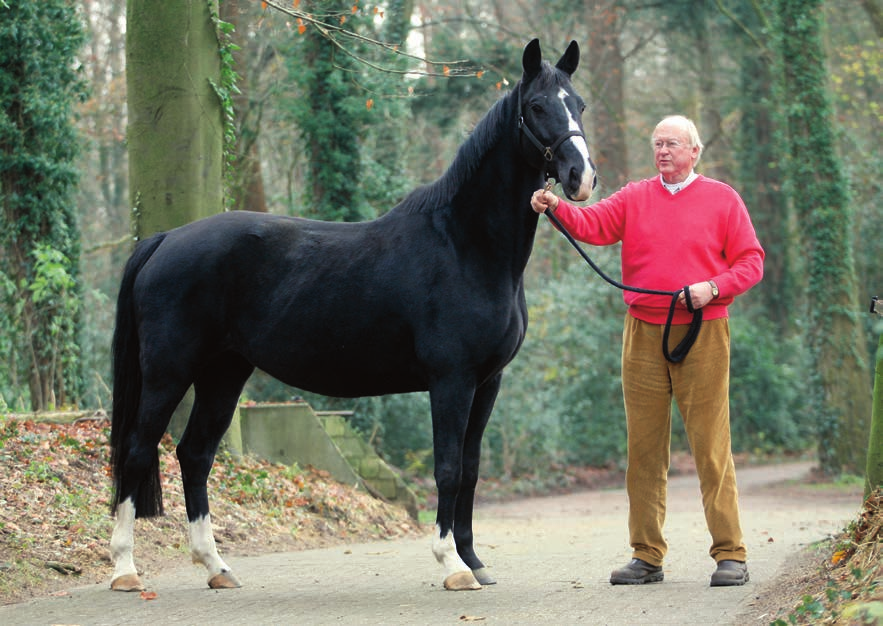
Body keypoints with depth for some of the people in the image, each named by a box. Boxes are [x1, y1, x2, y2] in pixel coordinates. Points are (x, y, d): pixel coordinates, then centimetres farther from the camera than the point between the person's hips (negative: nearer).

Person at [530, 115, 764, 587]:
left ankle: (730, 554, 0)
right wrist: (555, 208, -21)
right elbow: (593, 225, -3)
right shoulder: (634, 198, 12)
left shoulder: (722, 200, 6)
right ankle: (646, 555, 11)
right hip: (643, 336, 3)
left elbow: (750, 262, 3)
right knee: (644, 448, 5)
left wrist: (714, 288, -13)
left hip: (702, 335, -3)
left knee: (711, 446, -5)